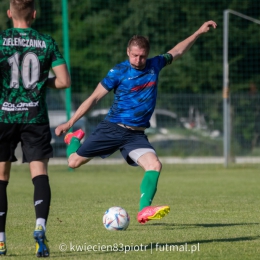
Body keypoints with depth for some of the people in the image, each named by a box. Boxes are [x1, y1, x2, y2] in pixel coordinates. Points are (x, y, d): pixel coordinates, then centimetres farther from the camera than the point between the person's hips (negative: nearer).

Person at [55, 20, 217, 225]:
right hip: (112, 129, -2)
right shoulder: (118, 72, -8)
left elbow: (177, 51, 22)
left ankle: (144, 210, -29)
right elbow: (94, 98, -4)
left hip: (136, 135, 3)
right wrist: (70, 123, -7)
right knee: (74, 162, 0)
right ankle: (74, 139, 35)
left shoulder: (155, 66, 4)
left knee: (155, 165, -23)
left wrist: (198, 33, 20)